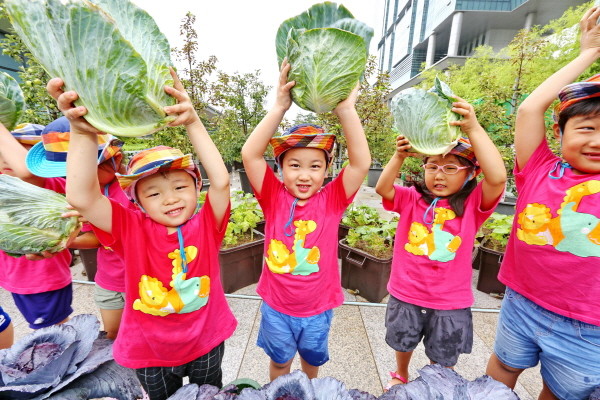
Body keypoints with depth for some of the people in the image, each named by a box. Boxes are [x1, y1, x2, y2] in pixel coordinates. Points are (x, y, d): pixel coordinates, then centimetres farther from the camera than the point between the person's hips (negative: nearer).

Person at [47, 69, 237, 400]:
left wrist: (193, 123, -38)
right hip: (150, 353, 1)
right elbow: (81, 198, -31)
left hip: (207, 345, 0)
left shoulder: (206, 224, -17)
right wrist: (83, 133, -44)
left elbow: (221, 181, -33)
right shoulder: (132, 230, -17)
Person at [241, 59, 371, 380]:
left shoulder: (331, 200, -15)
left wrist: (345, 109, -32)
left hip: (318, 308, 1)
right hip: (276, 306, 0)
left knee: (312, 360, 30)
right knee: (279, 361, 27)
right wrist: (279, 107, -32)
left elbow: (361, 163, -27)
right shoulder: (274, 197, -16)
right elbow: (250, 155, -26)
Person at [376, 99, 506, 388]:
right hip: (405, 295, 2)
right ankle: (400, 375, 58)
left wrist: (473, 129, -32)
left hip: (451, 303, -1)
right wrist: (399, 156, -36)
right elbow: (382, 189, -22)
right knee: (402, 344, 28)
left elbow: (497, 178, -28)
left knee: (442, 361, 24)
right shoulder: (412, 199, -7)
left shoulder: (472, 205, -11)